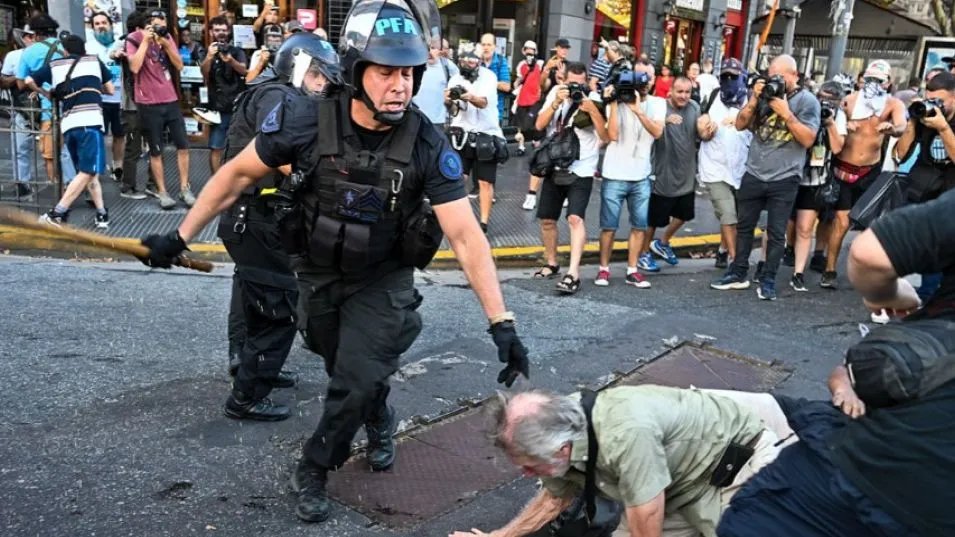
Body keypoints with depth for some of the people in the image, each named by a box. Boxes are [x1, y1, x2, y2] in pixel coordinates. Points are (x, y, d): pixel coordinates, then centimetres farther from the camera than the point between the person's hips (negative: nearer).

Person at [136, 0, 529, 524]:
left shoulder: (427, 144, -26)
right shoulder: (307, 120, -25)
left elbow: (466, 235, -27)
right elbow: (238, 173, -9)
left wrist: (501, 321, -33)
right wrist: (180, 236, -5)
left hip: (383, 280, -1)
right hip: (319, 274, 2)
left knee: (355, 380, -6)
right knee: (349, 371, 19)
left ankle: (313, 468, 23)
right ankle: (380, 425, 53)